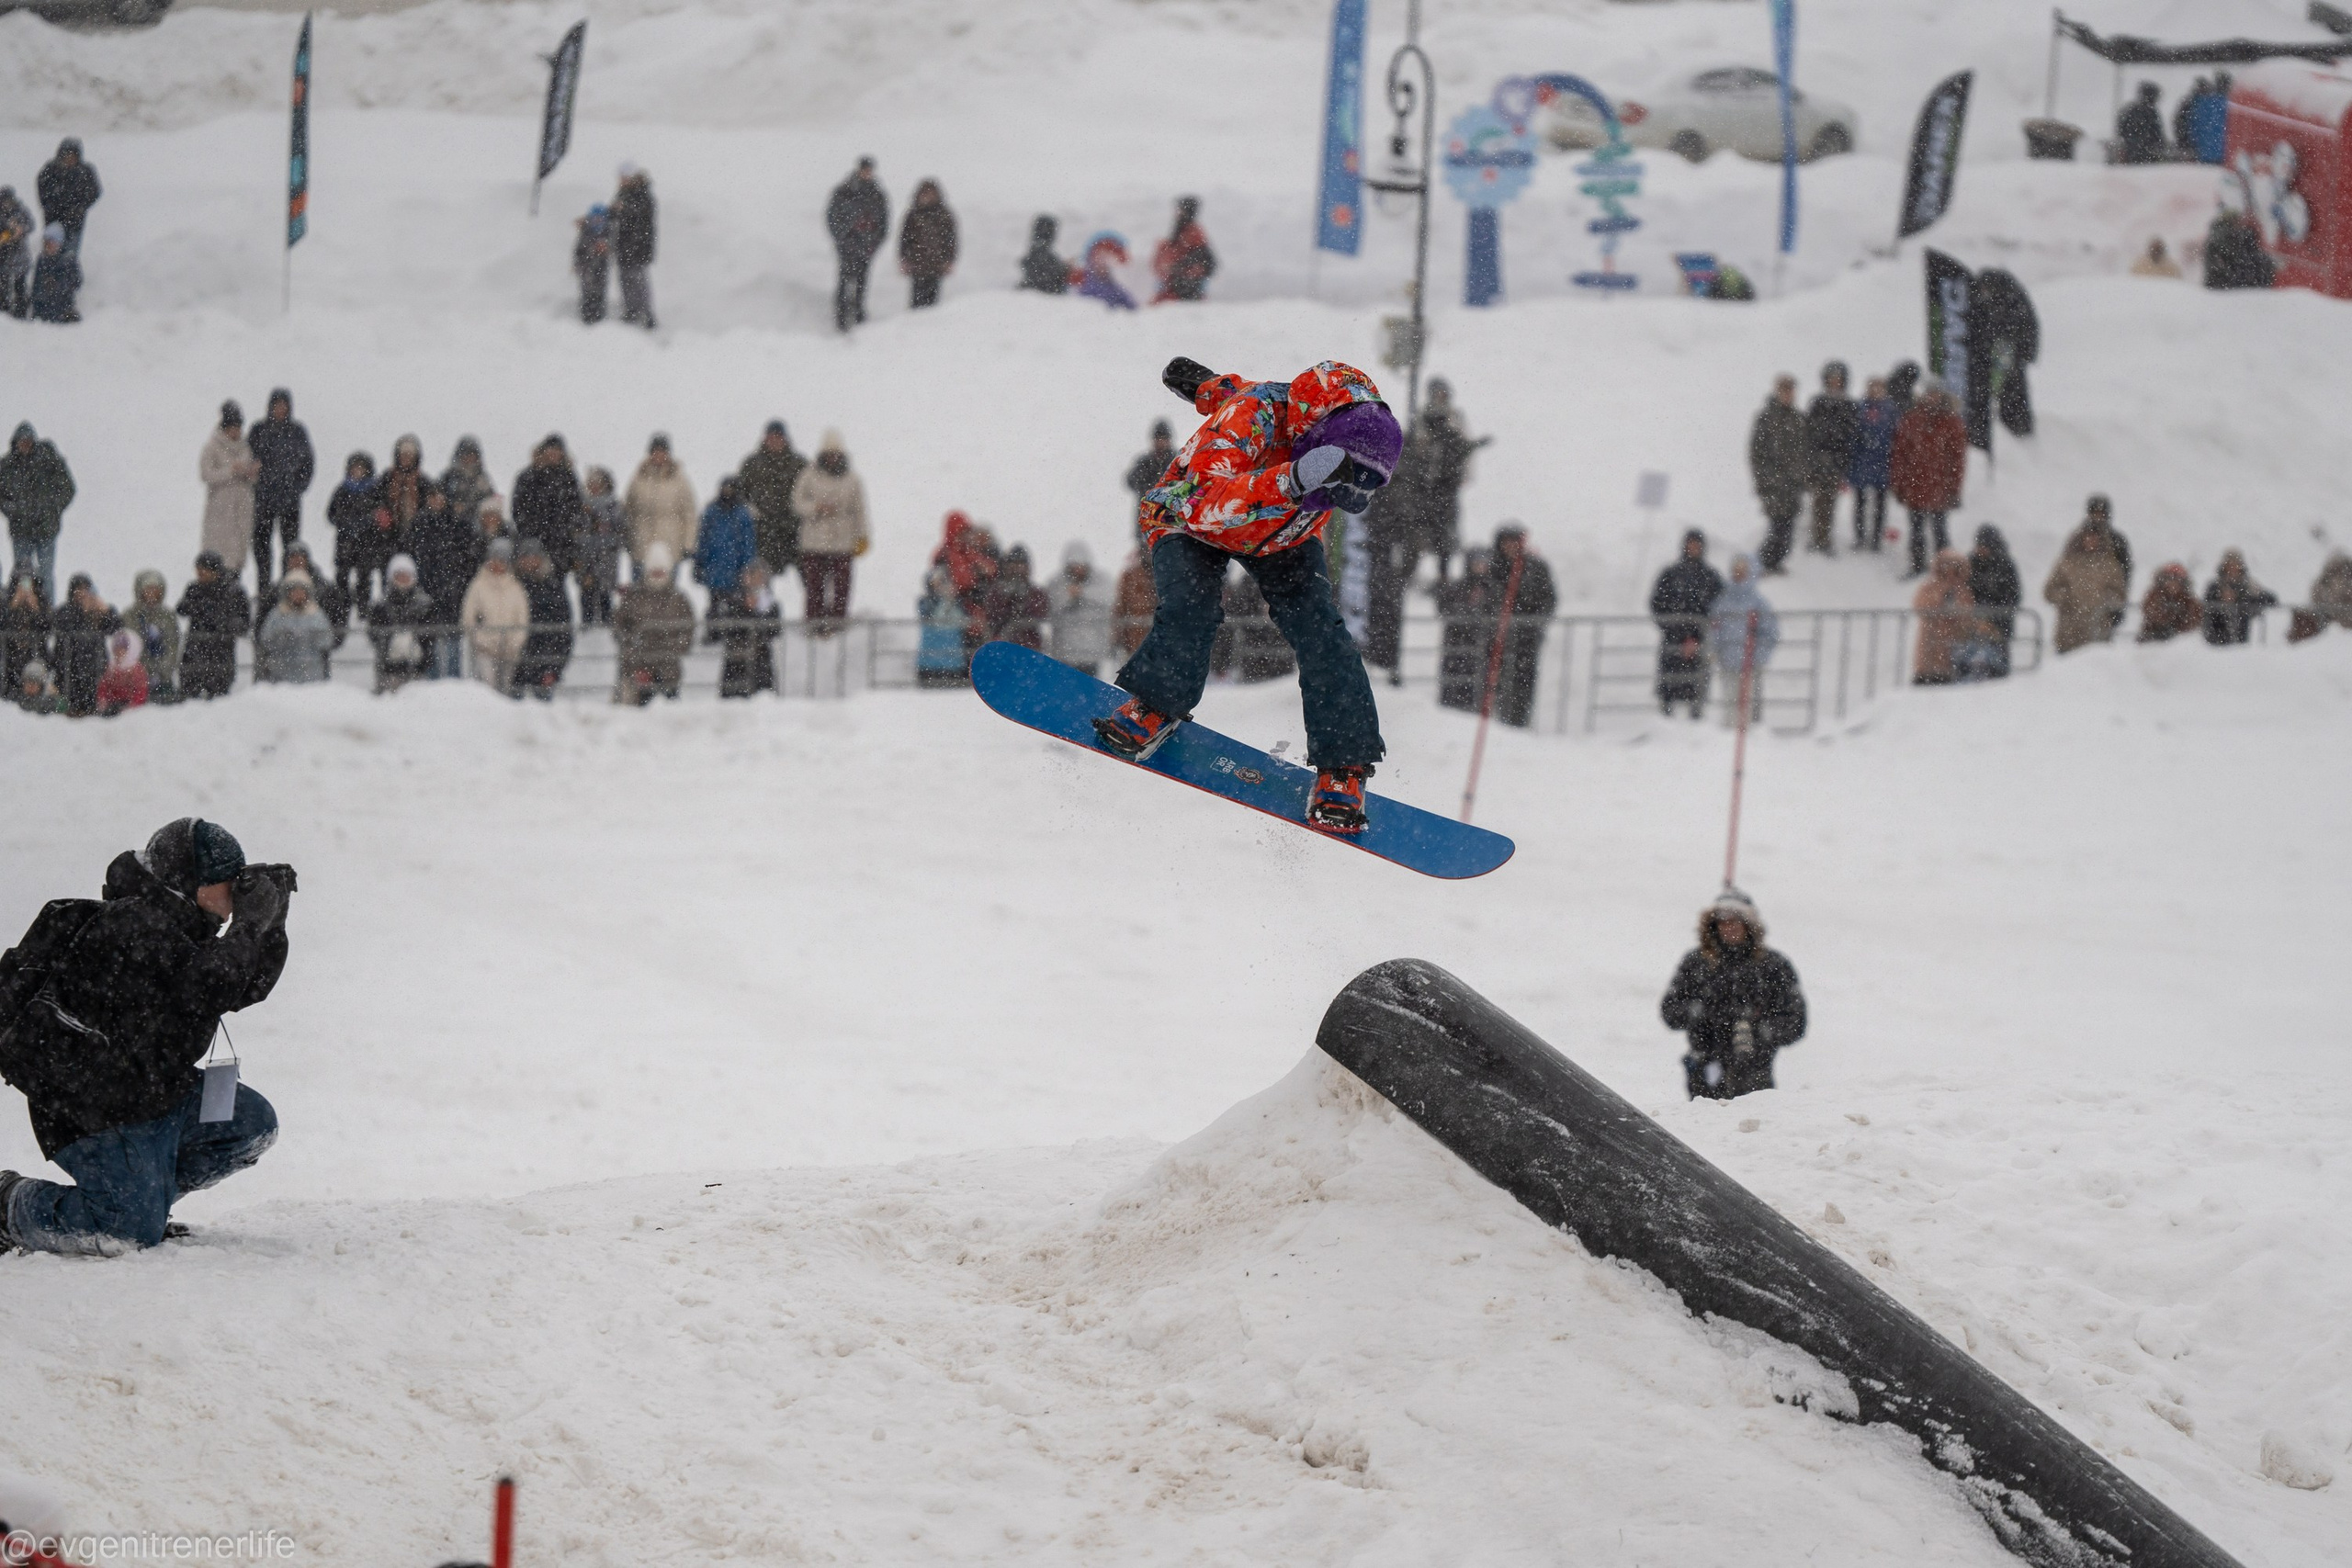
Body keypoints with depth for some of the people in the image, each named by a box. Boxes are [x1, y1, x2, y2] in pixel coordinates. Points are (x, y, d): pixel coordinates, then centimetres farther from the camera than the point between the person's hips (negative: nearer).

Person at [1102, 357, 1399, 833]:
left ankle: (1342, 768, -8)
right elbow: (1207, 505, -56)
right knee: (1192, 607, -30)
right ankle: (1154, 708, -3)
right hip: (1187, 521, -4)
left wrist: (1211, 389, 12)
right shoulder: (1248, 418, -43)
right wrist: (1294, 481, -68)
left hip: (1285, 534, 4)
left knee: (1318, 629, -15)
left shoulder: (1354, 428, -25)